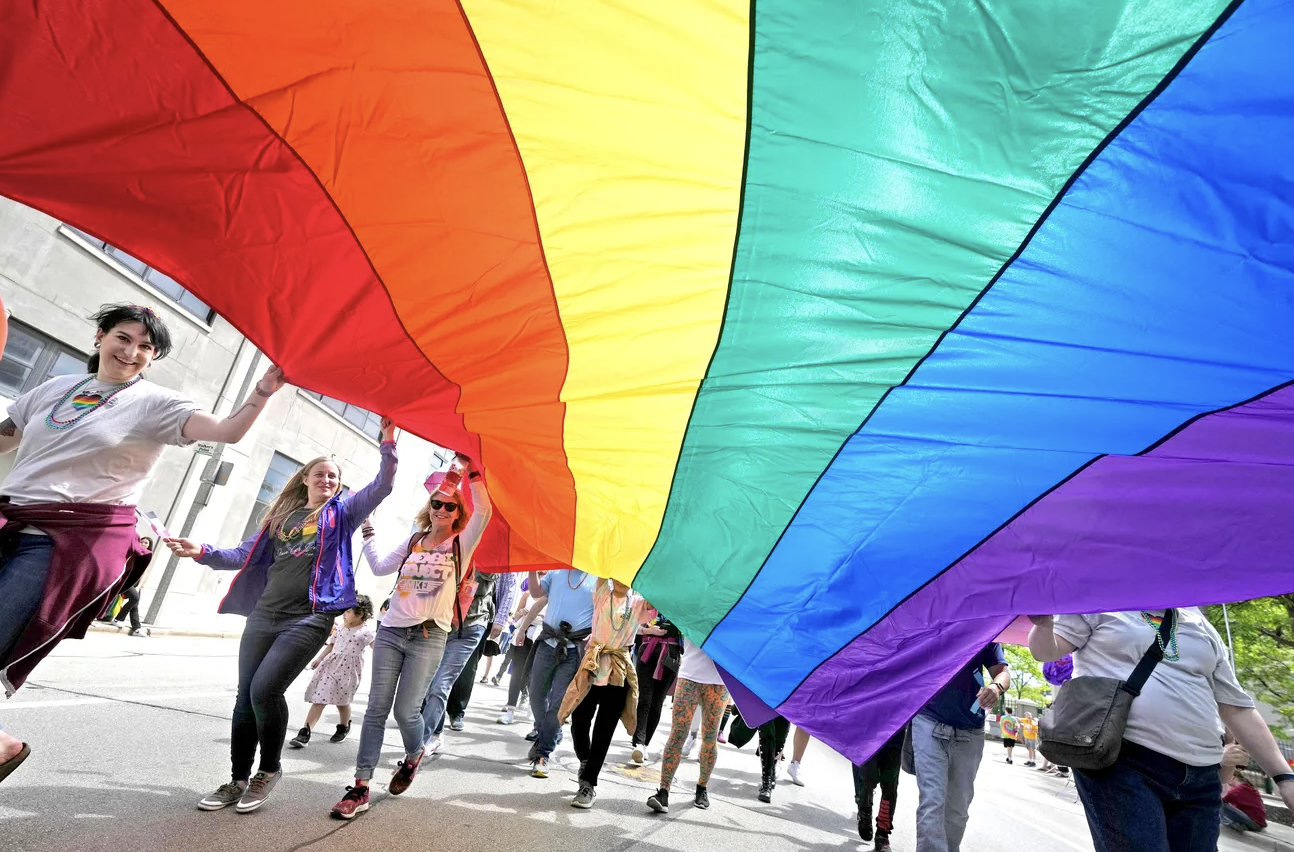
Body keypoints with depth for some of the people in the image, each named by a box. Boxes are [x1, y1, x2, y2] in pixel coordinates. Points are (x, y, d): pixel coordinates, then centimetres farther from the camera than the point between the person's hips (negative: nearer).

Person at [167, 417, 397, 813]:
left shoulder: (341, 513, 7)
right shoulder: (281, 514, 17)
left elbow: (382, 486, -7)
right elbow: (245, 556, 15)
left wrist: (388, 444, -17)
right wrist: (203, 553, 0)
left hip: (309, 618, -5)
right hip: (264, 615, 5)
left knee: (265, 689, -15)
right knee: (245, 697, 6)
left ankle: (269, 770, 7)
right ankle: (238, 780, 23)